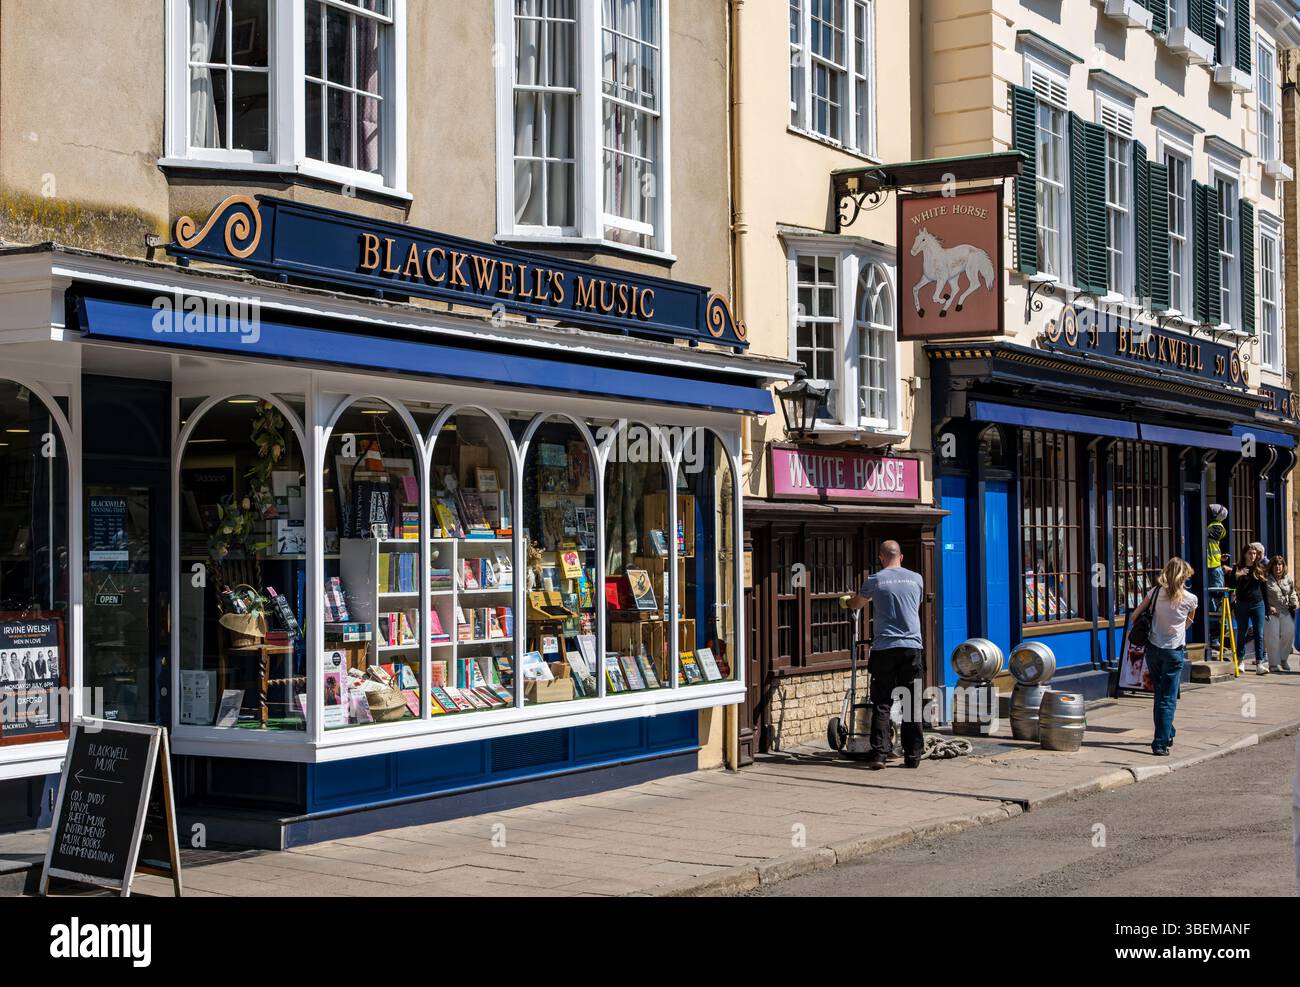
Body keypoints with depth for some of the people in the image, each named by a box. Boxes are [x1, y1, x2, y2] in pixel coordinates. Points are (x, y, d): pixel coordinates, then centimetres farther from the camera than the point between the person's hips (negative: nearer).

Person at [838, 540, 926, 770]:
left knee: (881, 704, 2)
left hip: (884, 648, -1)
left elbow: (857, 604, 19)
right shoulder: (916, 579, 7)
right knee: (912, 704, 6)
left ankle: (879, 754, -5)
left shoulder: (875, 580, 1)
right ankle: (913, 756, 7)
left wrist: (846, 601, 44)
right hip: (911, 647, 2)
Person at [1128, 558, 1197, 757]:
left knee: (1160, 695, 18)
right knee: (1168, 699, -1)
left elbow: (1134, 616, 3)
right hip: (1174, 652, -3)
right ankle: (1161, 744, -8)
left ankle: (1167, 735, 31)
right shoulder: (1190, 599, -7)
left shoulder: (1155, 594, -3)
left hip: (1153, 649, 3)